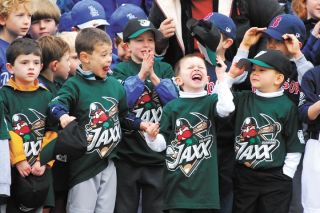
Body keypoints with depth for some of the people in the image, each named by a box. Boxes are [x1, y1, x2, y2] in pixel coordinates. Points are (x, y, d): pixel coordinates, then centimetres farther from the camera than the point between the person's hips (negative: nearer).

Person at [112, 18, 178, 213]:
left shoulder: (165, 69, 8)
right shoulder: (120, 70, 0)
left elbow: (175, 100, -6)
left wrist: (153, 75, -16)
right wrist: (141, 74, -19)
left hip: (159, 154, 2)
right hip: (127, 154, -2)